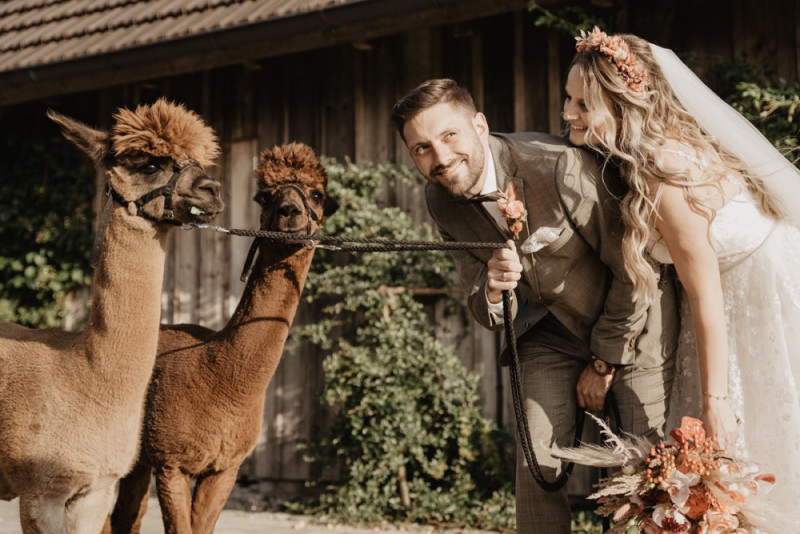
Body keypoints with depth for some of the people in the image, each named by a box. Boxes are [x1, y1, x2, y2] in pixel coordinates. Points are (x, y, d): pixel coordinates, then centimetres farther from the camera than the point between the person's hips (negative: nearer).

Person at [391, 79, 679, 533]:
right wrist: (492, 293, -31)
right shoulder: (441, 200, -12)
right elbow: (486, 315, -5)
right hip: (552, 332, 5)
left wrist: (603, 362, -10)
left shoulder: (561, 166, -31)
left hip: (633, 320, -4)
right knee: (536, 464, -2)